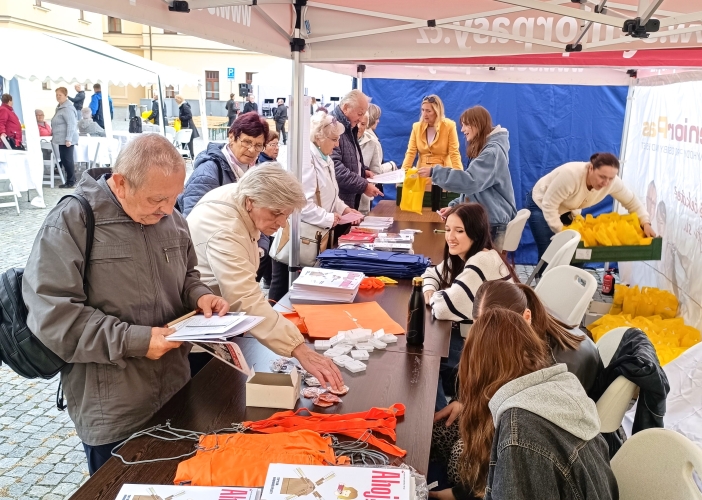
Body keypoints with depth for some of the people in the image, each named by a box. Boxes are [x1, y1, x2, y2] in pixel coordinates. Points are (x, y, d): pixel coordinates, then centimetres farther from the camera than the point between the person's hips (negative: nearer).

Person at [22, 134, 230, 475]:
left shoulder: (171, 218, 2)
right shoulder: (70, 223, -17)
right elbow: (51, 314, -21)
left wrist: (199, 296, -5)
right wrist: (133, 341, -24)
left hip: (175, 393, 6)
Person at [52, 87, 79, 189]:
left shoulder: (67, 108, -15)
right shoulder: (60, 107, 19)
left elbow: (71, 124, -22)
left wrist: (68, 139, -27)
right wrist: (54, 137, 26)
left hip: (66, 140, -11)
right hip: (62, 139, 11)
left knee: (67, 160, -7)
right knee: (64, 160, 11)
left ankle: (71, 182, -2)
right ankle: (69, 181, 16)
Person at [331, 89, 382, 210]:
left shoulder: (349, 127, 15)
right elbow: (335, 168, -27)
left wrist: (362, 171, 10)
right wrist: (363, 186, -23)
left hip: (351, 196, 10)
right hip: (338, 201, -10)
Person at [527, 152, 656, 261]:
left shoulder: (613, 182, -21)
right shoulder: (571, 174, -39)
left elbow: (632, 202, -6)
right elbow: (549, 205, -33)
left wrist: (645, 223, -18)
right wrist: (560, 232, -33)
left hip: (567, 210, 6)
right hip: (541, 205, -6)